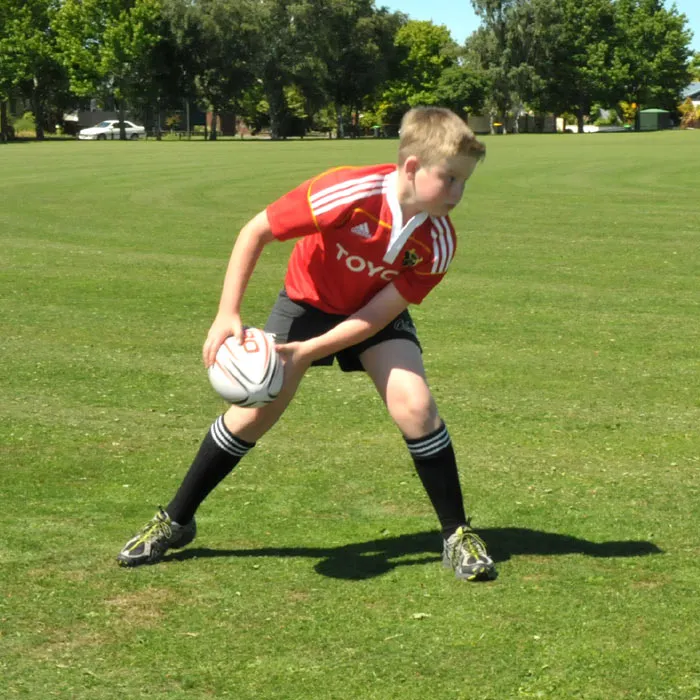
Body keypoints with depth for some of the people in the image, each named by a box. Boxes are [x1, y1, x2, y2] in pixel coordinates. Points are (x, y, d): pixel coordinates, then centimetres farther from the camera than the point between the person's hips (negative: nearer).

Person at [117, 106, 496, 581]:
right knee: (258, 409, -5)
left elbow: (380, 312, -23)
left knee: (414, 404, -19)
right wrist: (228, 315, -28)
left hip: (376, 313, 2)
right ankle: (175, 521, 11)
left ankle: (457, 535, -4)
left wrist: (306, 353, -30)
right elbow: (255, 231, -25)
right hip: (309, 300, -1)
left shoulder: (438, 241, -27)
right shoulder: (347, 194, -36)